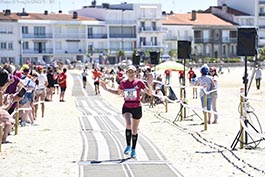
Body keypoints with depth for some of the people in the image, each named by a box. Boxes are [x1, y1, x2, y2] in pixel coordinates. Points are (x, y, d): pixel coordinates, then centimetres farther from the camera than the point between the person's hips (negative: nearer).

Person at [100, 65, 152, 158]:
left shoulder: (139, 82, -8)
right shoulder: (123, 83, 0)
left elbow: (149, 93, -8)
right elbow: (118, 92, 19)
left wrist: (149, 84, -26)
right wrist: (107, 89, 12)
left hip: (137, 108, -1)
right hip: (126, 108, 1)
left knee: (134, 131, 10)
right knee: (128, 125, -27)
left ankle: (133, 150, 28)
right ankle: (128, 146, -10)